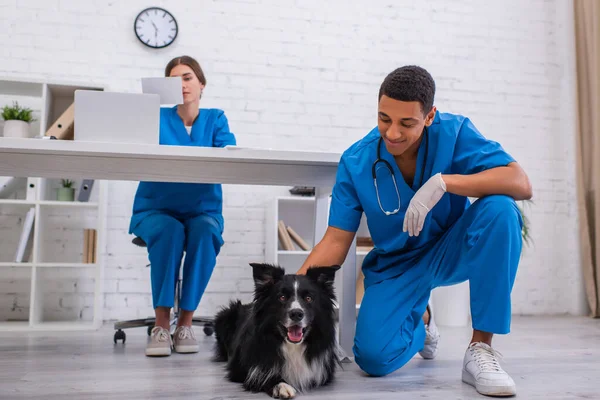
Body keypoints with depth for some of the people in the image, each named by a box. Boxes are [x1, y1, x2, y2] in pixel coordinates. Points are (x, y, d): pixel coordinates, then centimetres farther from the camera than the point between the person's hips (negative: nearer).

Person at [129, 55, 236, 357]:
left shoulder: (215, 119, 6)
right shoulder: (158, 118, 4)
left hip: (201, 211, 1)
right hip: (156, 209, 0)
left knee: (205, 232, -33)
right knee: (170, 230, -34)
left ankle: (185, 323, -22)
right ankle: (161, 325, -26)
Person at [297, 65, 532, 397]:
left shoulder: (454, 133, -17)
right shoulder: (355, 162, -14)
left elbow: (521, 184, -28)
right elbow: (336, 241, -12)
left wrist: (443, 182, -40)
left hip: (452, 252, 0)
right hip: (395, 266, 1)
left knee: (499, 209, -31)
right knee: (374, 357, -20)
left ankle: (480, 349, -22)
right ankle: (419, 320, 20)